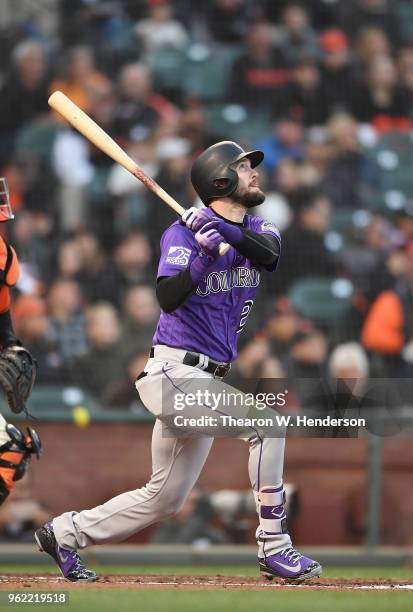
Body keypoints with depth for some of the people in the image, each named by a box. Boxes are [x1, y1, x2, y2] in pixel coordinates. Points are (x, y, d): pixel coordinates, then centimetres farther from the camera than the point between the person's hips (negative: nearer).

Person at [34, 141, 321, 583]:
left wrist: (226, 231, -30)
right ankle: (273, 546, -19)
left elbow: (267, 253, -14)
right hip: (175, 373, -8)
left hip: (202, 380, 8)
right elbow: (168, 297, -21)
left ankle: (65, 532, 28)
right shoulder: (184, 232, -8)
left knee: (164, 499, 13)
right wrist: (205, 257, -33)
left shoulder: (259, 231, 11)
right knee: (266, 422, -22)